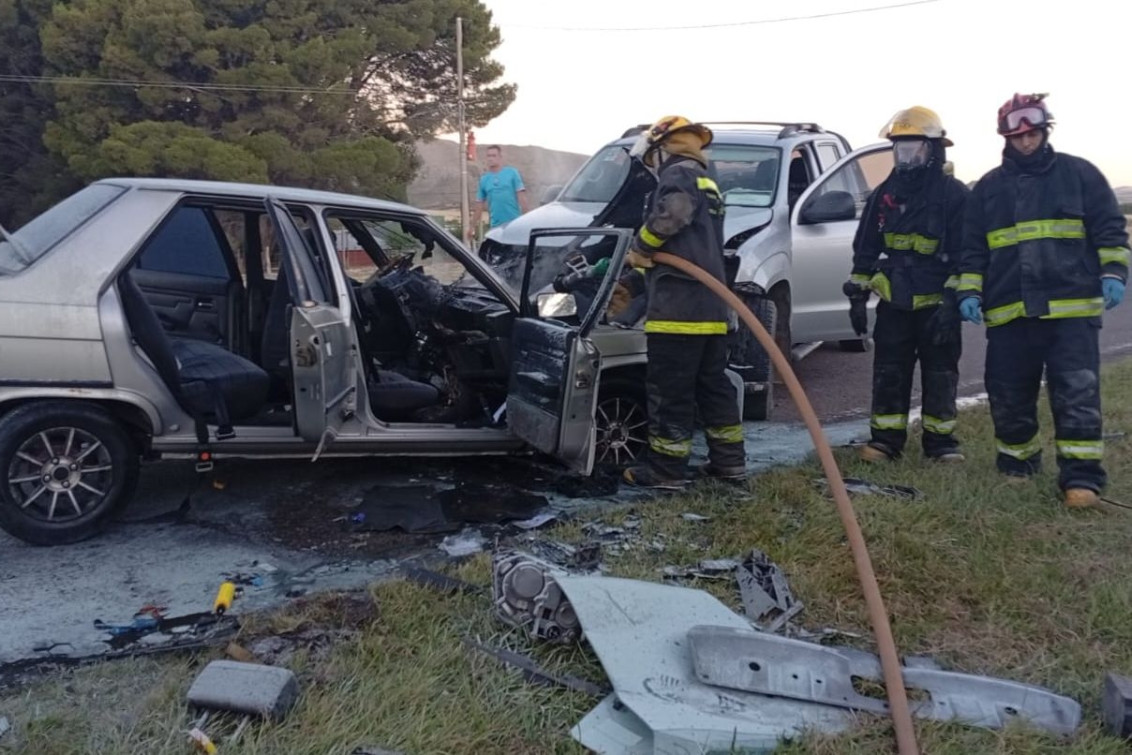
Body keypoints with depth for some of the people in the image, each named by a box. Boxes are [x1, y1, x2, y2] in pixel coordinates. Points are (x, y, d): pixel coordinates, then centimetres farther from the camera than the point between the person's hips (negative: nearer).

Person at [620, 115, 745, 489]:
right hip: (712, 305, 10)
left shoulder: (679, 173, -2)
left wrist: (640, 247, -9)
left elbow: (672, 213, -24)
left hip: (678, 305, -10)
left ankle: (666, 469, 1)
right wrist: (639, 270, 27)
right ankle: (729, 460, 21)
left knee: (670, 390, -4)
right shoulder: (707, 184, 29)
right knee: (713, 385, 15)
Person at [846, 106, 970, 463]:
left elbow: (965, 255, -8)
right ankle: (886, 439, 12)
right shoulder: (885, 194, 8)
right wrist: (857, 295, 8)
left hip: (936, 304, -3)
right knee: (888, 373, 4)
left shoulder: (954, 195, -5)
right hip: (894, 303, 4)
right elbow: (865, 249, 12)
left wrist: (951, 300, -15)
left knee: (940, 374, 6)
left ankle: (940, 440, 16)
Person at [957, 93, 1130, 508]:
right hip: (1008, 311, 3)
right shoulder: (988, 187, 13)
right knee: (1008, 394, 8)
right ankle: (1017, 459, 27)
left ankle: (1081, 474, 1)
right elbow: (972, 248, 14)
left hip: (1071, 306, -2)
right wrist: (968, 292, 3)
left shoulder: (1079, 173, 6)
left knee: (1077, 394, -5)